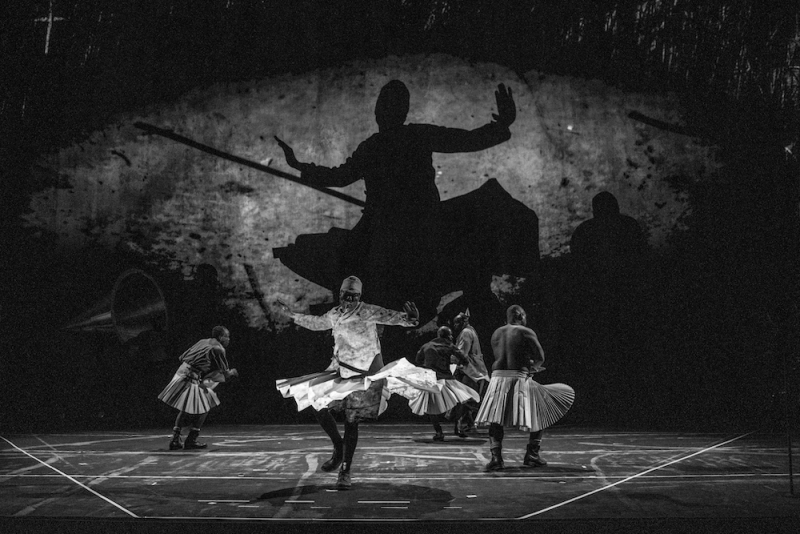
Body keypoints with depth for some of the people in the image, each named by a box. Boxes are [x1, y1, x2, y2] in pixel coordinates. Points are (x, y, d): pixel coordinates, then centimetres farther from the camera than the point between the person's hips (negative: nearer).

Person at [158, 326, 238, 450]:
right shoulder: (218, 349, -8)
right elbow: (225, 374, -4)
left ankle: (175, 440, 22)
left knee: (185, 411, 21)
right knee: (203, 409, 7)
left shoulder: (203, 342, 16)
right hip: (192, 382, -8)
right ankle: (191, 441, 10)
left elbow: (181, 358, 17)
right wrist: (232, 372, 17)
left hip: (180, 374, 8)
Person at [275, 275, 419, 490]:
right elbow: (316, 323, 23)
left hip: (364, 374, -5)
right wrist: (292, 315, 26)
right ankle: (338, 448, 22)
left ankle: (345, 471, 8)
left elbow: (391, 316, -24)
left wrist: (407, 319, -46)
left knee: (351, 422, -4)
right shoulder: (334, 315, 4)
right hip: (340, 371, 5)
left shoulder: (368, 312, -13)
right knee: (319, 407, -2)